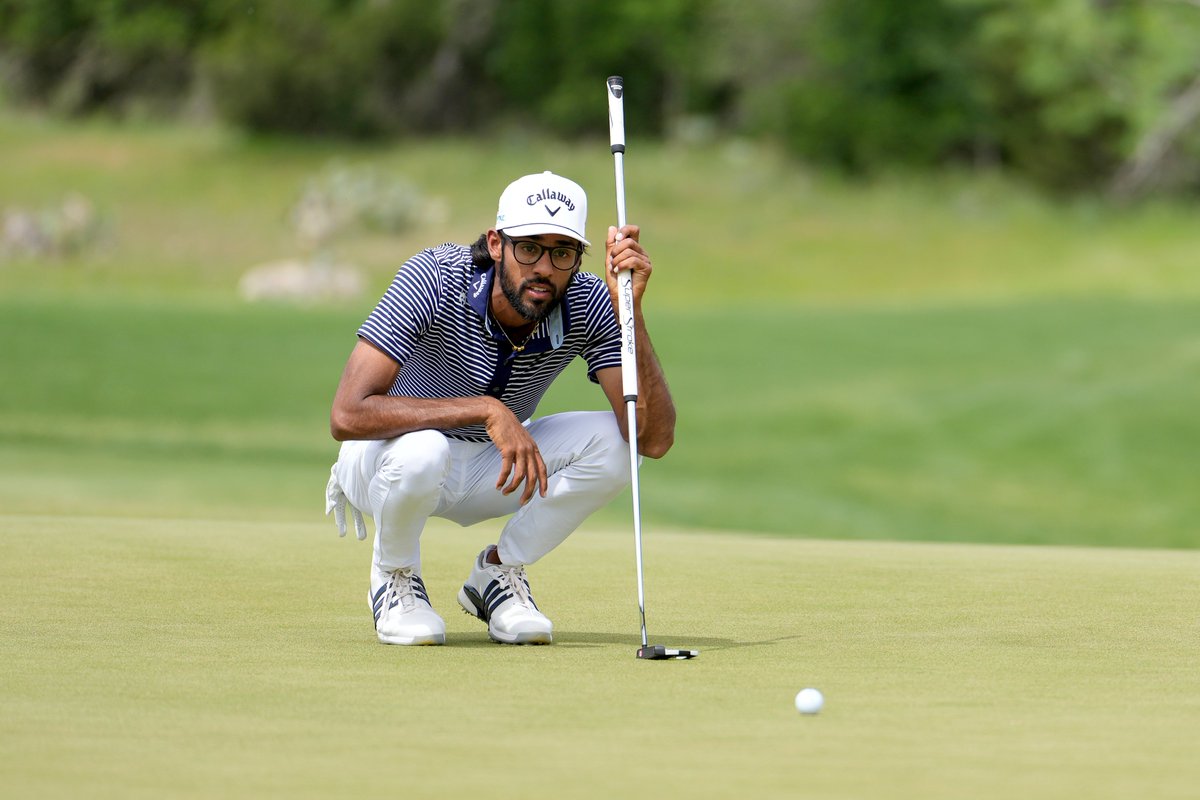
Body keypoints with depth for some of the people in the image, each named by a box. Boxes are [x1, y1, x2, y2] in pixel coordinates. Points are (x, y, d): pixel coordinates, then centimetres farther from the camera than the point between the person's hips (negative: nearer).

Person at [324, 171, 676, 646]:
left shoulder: (589, 305, -20)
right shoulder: (435, 278, -30)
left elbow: (654, 439, -29)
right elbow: (348, 415, -39)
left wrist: (629, 310, -38)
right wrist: (487, 409, -42)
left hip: (491, 471, 4)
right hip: (385, 459, -4)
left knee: (613, 441, -22)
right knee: (421, 450, -39)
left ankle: (499, 572, 1)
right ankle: (394, 580, -5)